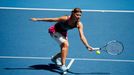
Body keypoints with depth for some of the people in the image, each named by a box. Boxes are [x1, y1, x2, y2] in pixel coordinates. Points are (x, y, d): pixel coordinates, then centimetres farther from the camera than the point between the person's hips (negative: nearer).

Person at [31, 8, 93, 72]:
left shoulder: (79, 24, -23)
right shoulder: (65, 18, -35)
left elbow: (82, 36, -29)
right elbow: (51, 19, -25)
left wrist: (87, 46, -44)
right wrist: (37, 19, -19)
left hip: (63, 33, 6)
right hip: (54, 31, -6)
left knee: (64, 51, 12)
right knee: (65, 44, -27)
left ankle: (55, 58, 45)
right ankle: (62, 65, -25)